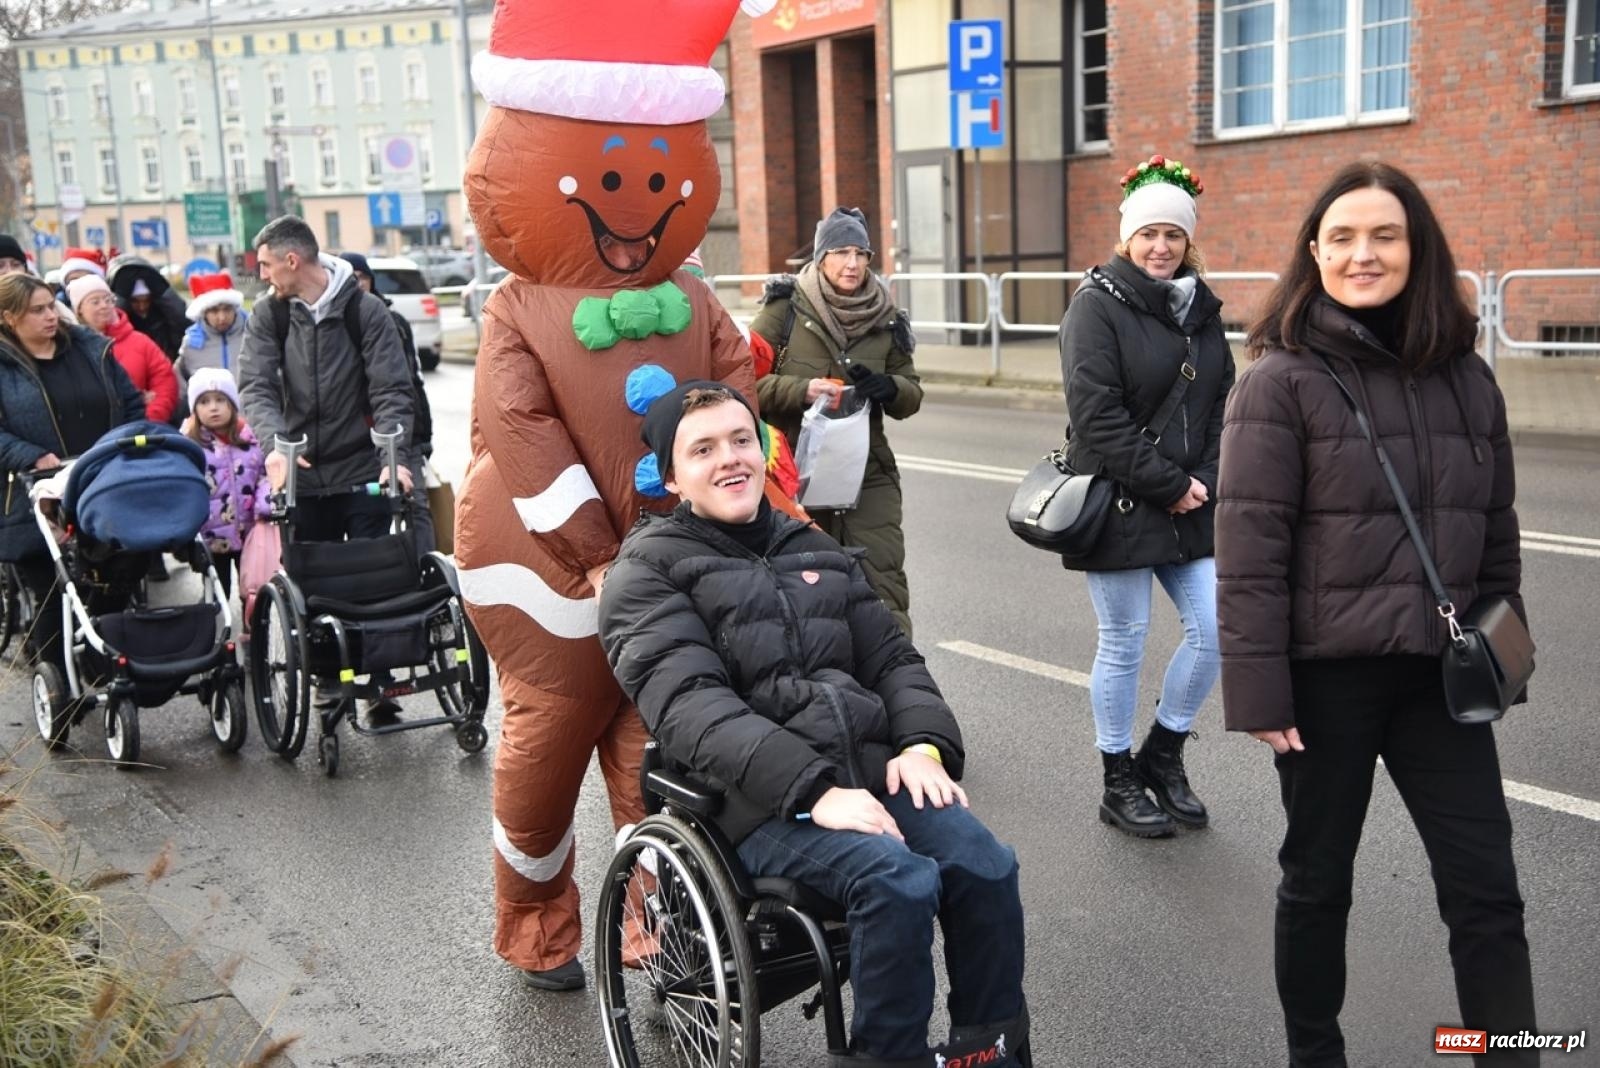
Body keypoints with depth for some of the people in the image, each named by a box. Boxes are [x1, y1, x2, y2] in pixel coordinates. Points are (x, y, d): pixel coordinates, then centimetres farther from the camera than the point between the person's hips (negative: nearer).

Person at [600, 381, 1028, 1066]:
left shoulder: (816, 552, 23)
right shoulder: (649, 570, 3)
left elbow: (892, 658, 18)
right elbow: (690, 704, -12)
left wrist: (925, 744, -4)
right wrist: (813, 790, -23)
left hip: (867, 767, 5)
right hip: (756, 799, -5)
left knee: (986, 866, -20)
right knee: (899, 880, -29)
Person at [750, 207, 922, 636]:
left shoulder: (886, 319, 8)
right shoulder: (786, 307, -1)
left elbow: (911, 396, 12)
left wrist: (887, 388, -11)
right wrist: (802, 390, -20)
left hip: (869, 475, 2)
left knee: (883, 583, -8)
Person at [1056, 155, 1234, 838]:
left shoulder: (1200, 308, 12)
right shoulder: (1098, 304, -8)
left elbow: (1221, 404, 13)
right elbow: (1098, 415, -16)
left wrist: (1205, 481, -3)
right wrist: (1169, 485, -14)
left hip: (1191, 504, 6)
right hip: (1119, 504, -6)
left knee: (1214, 627, 2)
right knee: (1124, 641, 3)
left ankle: (1162, 754, 24)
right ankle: (1119, 783, 19)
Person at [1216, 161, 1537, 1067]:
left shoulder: (1467, 379, 5)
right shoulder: (1282, 381, -10)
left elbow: (1497, 534, 13)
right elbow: (1250, 550, -14)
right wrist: (1258, 688, -17)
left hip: (1438, 670, 4)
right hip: (1326, 670, -4)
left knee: (1486, 887, 7)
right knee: (1319, 879, 12)